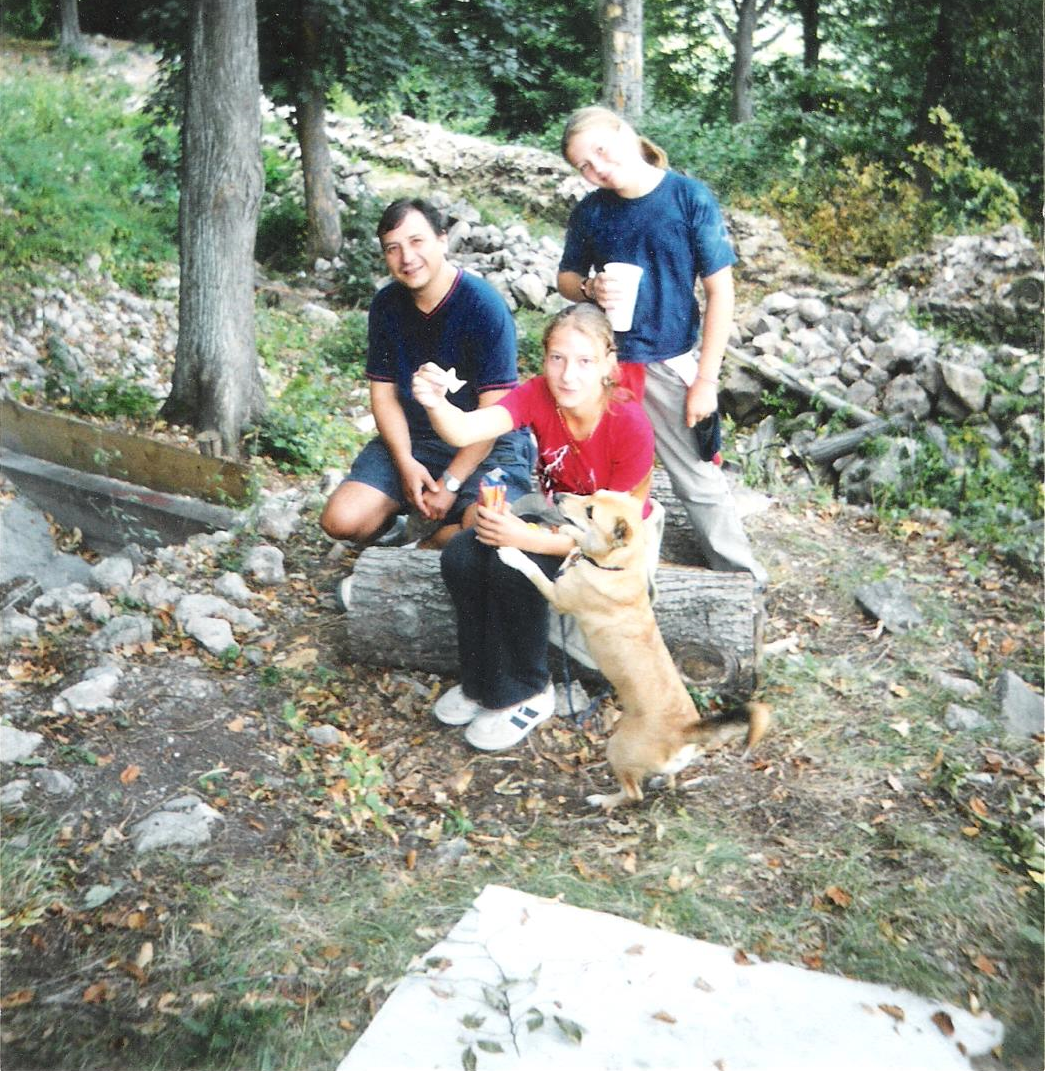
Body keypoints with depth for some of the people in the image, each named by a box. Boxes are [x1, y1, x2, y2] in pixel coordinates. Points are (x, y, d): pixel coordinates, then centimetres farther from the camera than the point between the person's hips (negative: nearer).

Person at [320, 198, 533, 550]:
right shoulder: (386, 306, 1)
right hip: (412, 438, 4)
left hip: (487, 444, -4)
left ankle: (433, 542, 1)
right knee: (340, 520, -15)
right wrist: (405, 462, -11)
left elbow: (494, 411, -16)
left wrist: (450, 483, -17)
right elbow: (383, 392, 5)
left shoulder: (484, 306, -16)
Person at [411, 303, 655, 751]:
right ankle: (482, 680, 2)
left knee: (512, 566, -30)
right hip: (556, 515, 5)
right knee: (461, 557, -20)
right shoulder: (540, 395, -16)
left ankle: (525, 694, -7)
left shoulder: (630, 426, -28)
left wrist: (531, 539, -34)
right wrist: (435, 403, -57)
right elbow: (466, 430, -34)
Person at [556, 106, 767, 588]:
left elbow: (720, 291, -9)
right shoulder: (589, 212, -1)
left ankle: (740, 575, 21)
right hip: (606, 362, 3)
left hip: (672, 365, -3)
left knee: (699, 475, 5)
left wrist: (706, 379, -11)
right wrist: (590, 288, -13)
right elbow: (566, 277, 13)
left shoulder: (691, 198, -11)